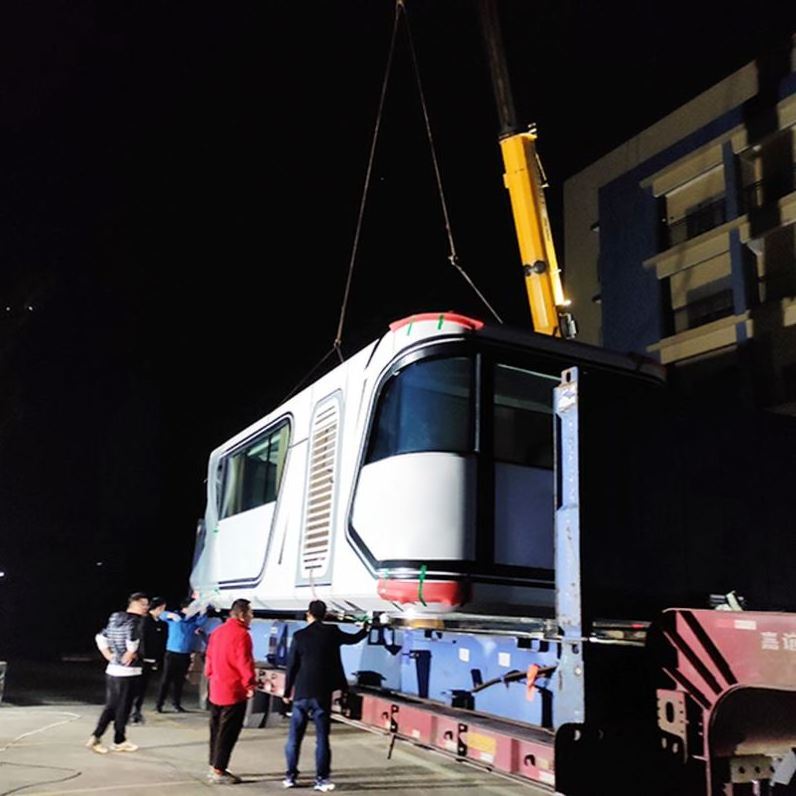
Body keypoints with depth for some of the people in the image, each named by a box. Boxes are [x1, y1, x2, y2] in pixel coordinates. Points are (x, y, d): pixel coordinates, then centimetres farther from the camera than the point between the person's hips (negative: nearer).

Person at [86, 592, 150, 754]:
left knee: (111, 706, 17)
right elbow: (132, 641, -30)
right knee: (123, 708, 6)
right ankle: (119, 741, 17)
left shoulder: (115, 618, 10)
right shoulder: (136, 621, -14)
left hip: (112, 669, 7)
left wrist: (110, 656, 10)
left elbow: (101, 638, 10)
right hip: (128, 671, -7)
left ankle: (96, 736, 9)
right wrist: (130, 654, -13)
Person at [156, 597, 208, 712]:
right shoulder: (175, 617, -6)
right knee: (166, 679, -1)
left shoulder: (195, 619, 3)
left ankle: (176, 704, 21)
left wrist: (202, 611, -33)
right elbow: (163, 615, -21)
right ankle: (159, 704, 8)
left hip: (186, 655, 4)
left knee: (180, 680, 11)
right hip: (172, 653, -4)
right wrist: (171, 615, -44)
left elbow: (201, 621, -14)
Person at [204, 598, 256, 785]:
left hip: (216, 689, 9)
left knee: (216, 729, 16)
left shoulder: (217, 631, 9)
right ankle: (218, 771, 2)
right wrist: (250, 684, -12)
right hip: (234, 691, -9)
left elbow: (209, 657, 15)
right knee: (228, 732, -1)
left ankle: (214, 767, 24)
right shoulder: (241, 634, -17)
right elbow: (244, 662, -20)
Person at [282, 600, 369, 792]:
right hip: (322, 695, 0)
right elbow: (354, 638, 17)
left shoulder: (299, 636, -4)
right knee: (322, 738, 5)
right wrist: (366, 629, 37)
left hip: (301, 694, 0)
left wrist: (287, 692, 8)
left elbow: (291, 666, -2)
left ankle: (291, 776, 16)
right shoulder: (332, 632, -2)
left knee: (294, 737, 11)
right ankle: (321, 779, 5)